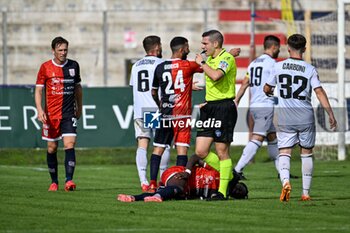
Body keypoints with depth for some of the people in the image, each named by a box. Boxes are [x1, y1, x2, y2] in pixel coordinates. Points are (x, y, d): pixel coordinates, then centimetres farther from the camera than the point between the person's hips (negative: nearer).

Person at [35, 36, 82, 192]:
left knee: (70, 145, -14)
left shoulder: (73, 66, 5)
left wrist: (79, 108, 20)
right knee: (52, 148, 6)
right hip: (51, 114, 0)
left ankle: (69, 180, -19)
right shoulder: (45, 67, -2)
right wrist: (39, 109, -14)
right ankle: (54, 181, 20)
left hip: (69, 114, 0)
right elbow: (38, 90, -1)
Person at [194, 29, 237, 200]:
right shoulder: (210, 59, 17)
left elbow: (216, 76, -29)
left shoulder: (227, 58, -11)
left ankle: (222, 191, 1)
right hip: (209, 107, 9)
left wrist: (202, 63, -15)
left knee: (222, 152, -4)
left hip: (224, 107, -9)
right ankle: (230, 178, 18)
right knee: (201, 151, 3)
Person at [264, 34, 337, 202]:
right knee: (306, 153, 13)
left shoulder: (278, 67, 0)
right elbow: (319, 92, -10)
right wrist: (331, 115, -8)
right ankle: (306, 192, 13)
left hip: (285, 117, 0)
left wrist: (270, 93, 35)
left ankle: (285, 181, -28)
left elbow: (267, 89, 11)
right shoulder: (310, 69, -3)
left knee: (284, 152, 1)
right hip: (306, 117, 0)